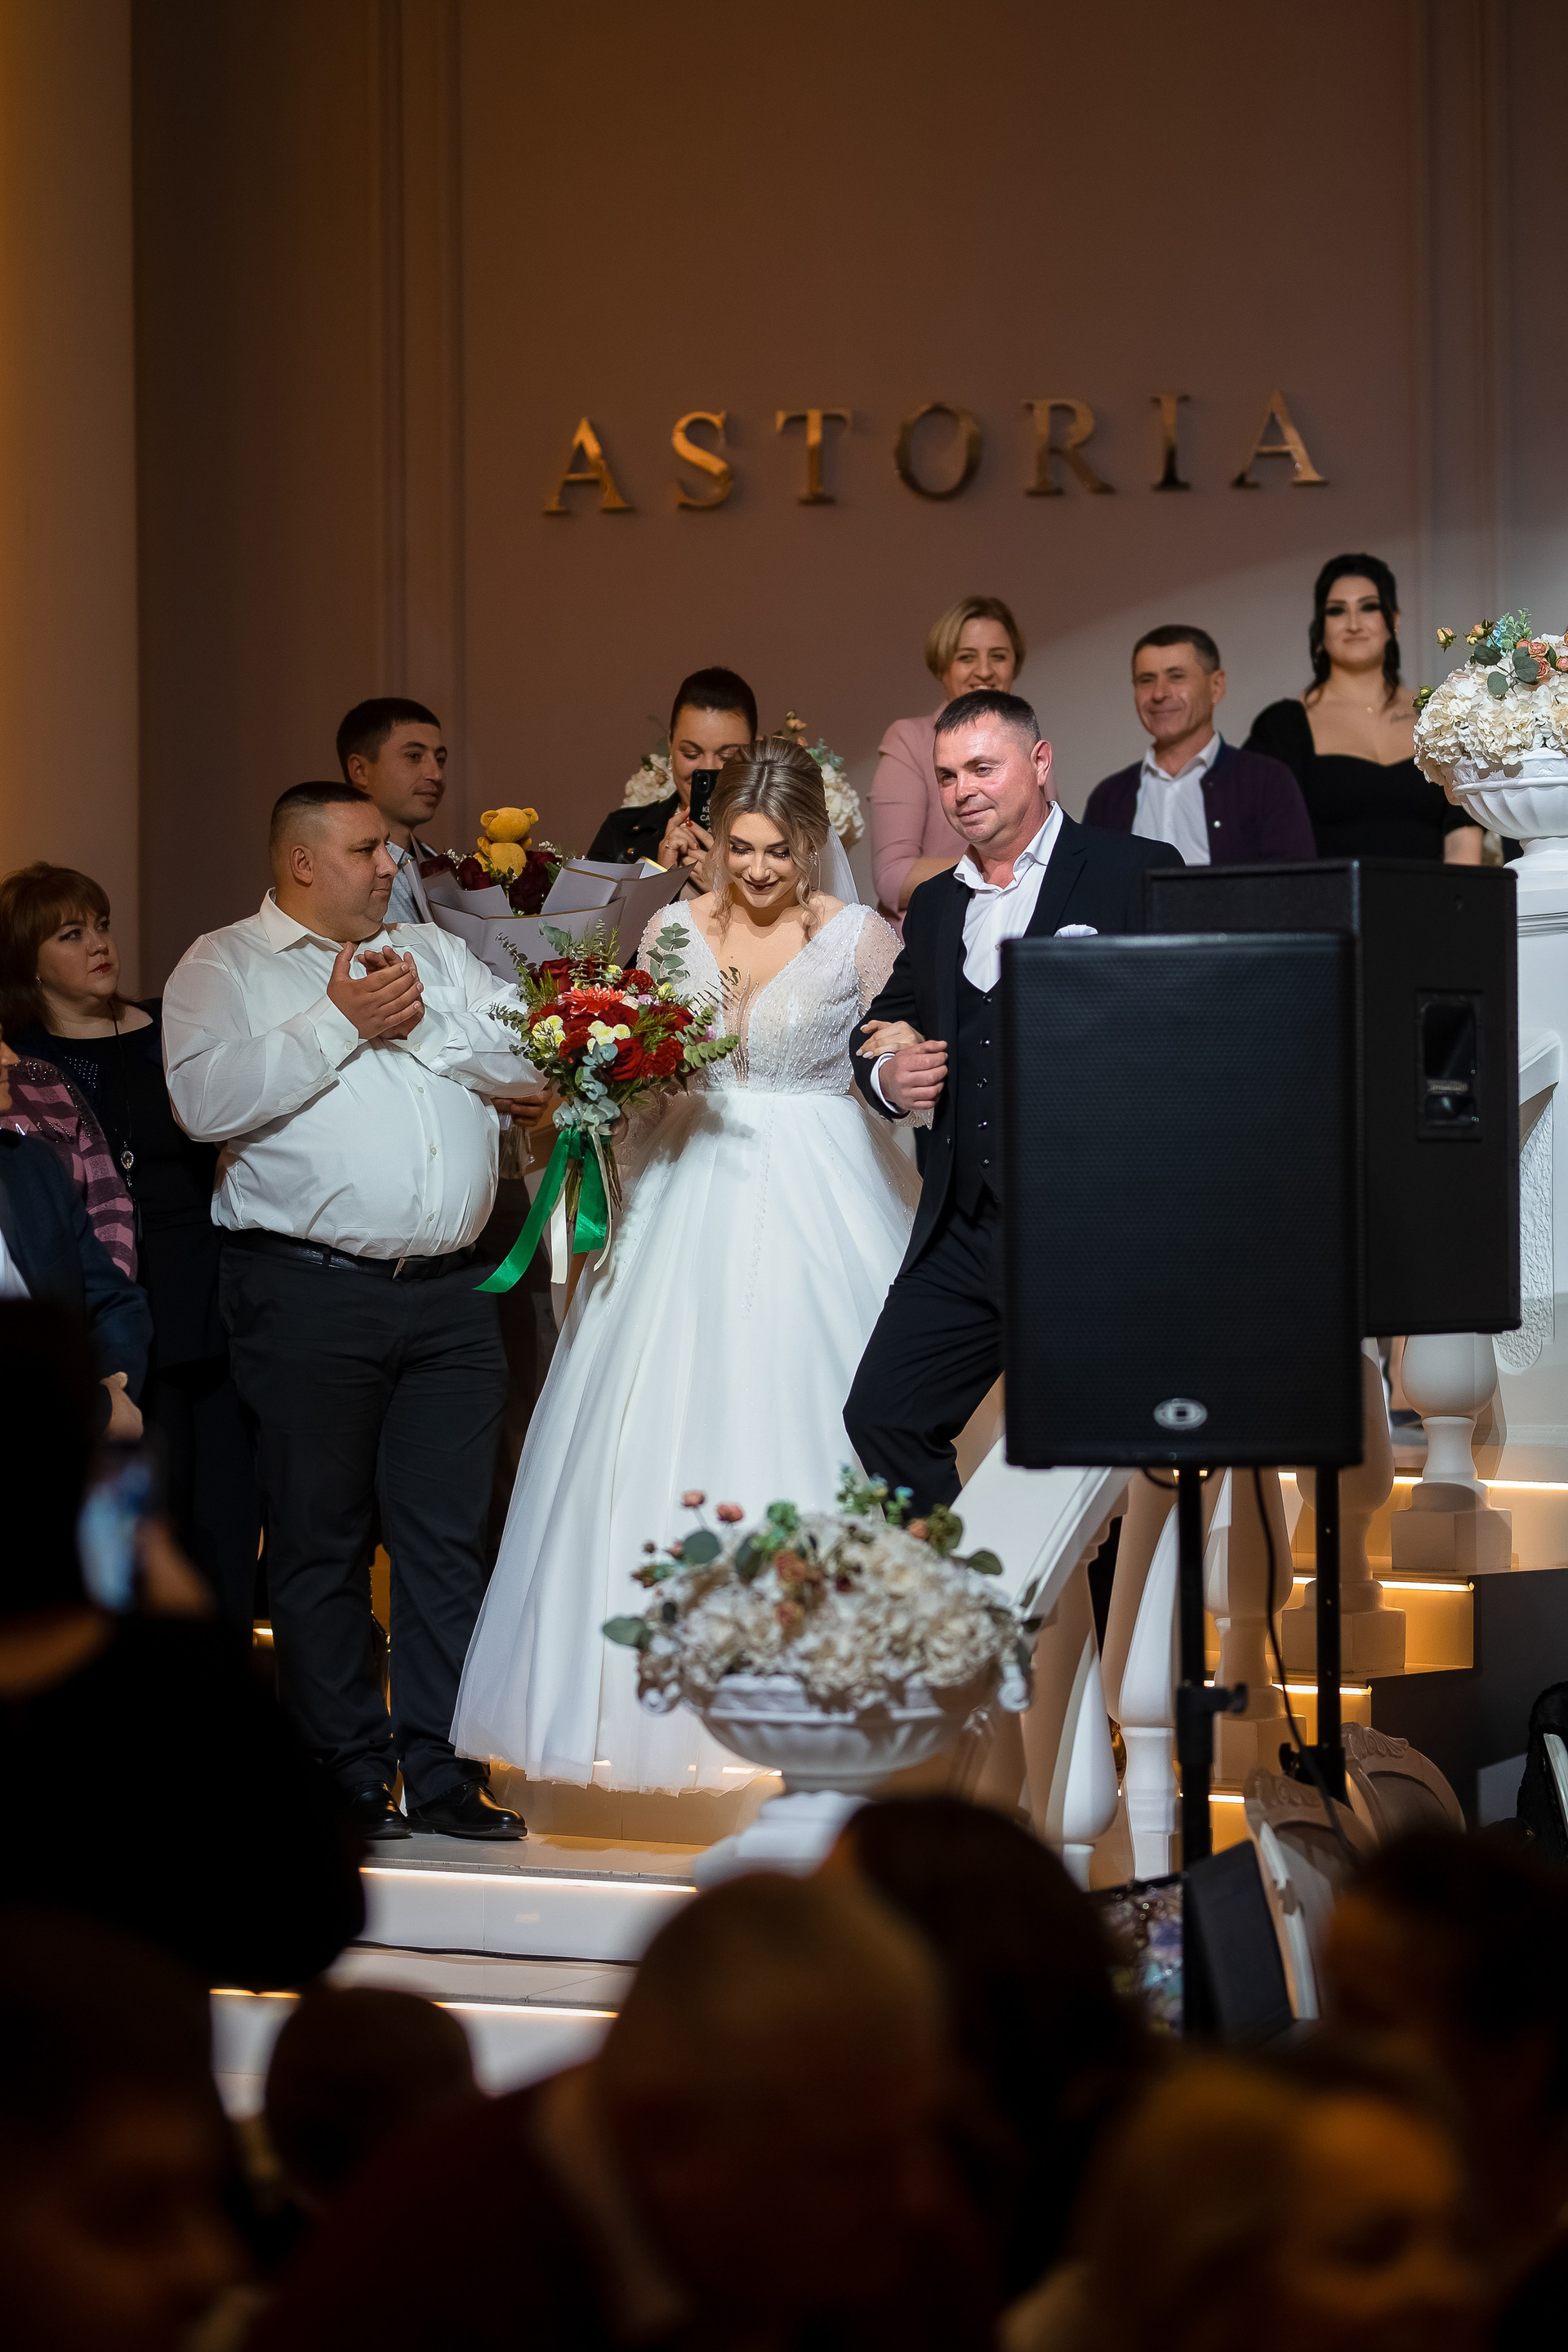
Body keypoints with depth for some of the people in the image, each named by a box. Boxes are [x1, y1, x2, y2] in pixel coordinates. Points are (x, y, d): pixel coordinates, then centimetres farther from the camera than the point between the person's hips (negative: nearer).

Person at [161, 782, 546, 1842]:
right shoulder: (225, 967, 3)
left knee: (450, 1536, 4)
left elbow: (534, 1058, 9)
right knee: (321, 1540, 1)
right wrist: (339, 1023, -10)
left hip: (450, 1293, 4)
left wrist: (425, 1027, -4)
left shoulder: (437, 954, 18)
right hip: (310, 1294, -4)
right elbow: (208, 1099, -13)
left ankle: (445, 1775, 9)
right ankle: (348, 1782, 8)